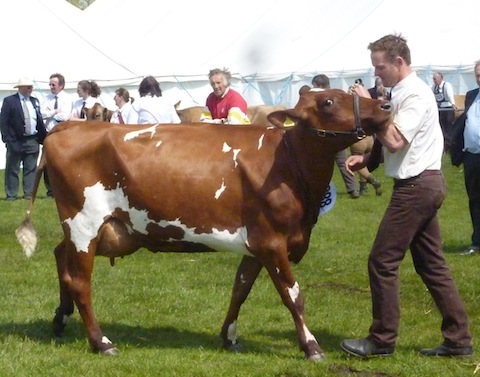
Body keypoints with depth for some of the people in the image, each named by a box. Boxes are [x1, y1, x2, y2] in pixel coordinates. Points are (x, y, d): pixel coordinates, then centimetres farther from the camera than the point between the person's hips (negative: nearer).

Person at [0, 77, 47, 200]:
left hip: (33, 141, 4)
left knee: (31, 169, 6)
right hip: (16, 141, -4)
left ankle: (29, 194, 11)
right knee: (12, 170, 2)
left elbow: (39, 120, 13)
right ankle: (11, 195, 6)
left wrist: (44, 137, 4)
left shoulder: (35, 101, 12)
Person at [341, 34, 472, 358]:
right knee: (431, 263, 11)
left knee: (383, 261, -5)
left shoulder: (415, 94, -16)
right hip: (425, 184, 10)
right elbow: (393, 141, 21)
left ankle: (382, 340, 3)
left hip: (415, 186, -10)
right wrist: (365, 158, 6)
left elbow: (395, 140, -26)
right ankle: (458, 339, 13)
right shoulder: (404, 92, 14)